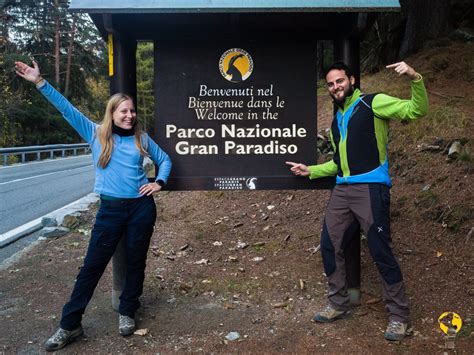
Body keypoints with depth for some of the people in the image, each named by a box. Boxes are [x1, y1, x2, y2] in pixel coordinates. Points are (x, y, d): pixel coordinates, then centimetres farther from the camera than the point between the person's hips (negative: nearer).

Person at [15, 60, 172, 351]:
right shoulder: (96, 134, 2)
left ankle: (128, 313, 30)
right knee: (93, 265, 2)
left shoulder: (142, 139, 4)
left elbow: (165, 160, 16)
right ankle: (70, 325, 13)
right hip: (110, 209, 0)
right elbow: (67, 109, -3)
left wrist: (159, 182, 0)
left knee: (136, 262, 10)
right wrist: (40, 82, -8)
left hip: (141, 207, 1)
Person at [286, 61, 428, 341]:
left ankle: (399, 315, 12)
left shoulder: (373, 103, -1)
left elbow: (418, 110, -12)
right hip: (342, 190, 8)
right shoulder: (337, 122, 20)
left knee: (381, 252, -4)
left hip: (371, 188, -8)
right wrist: (310, 171, 21)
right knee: (330, 245, 9)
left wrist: (415, 78, -26)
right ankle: (339, 304, 25)